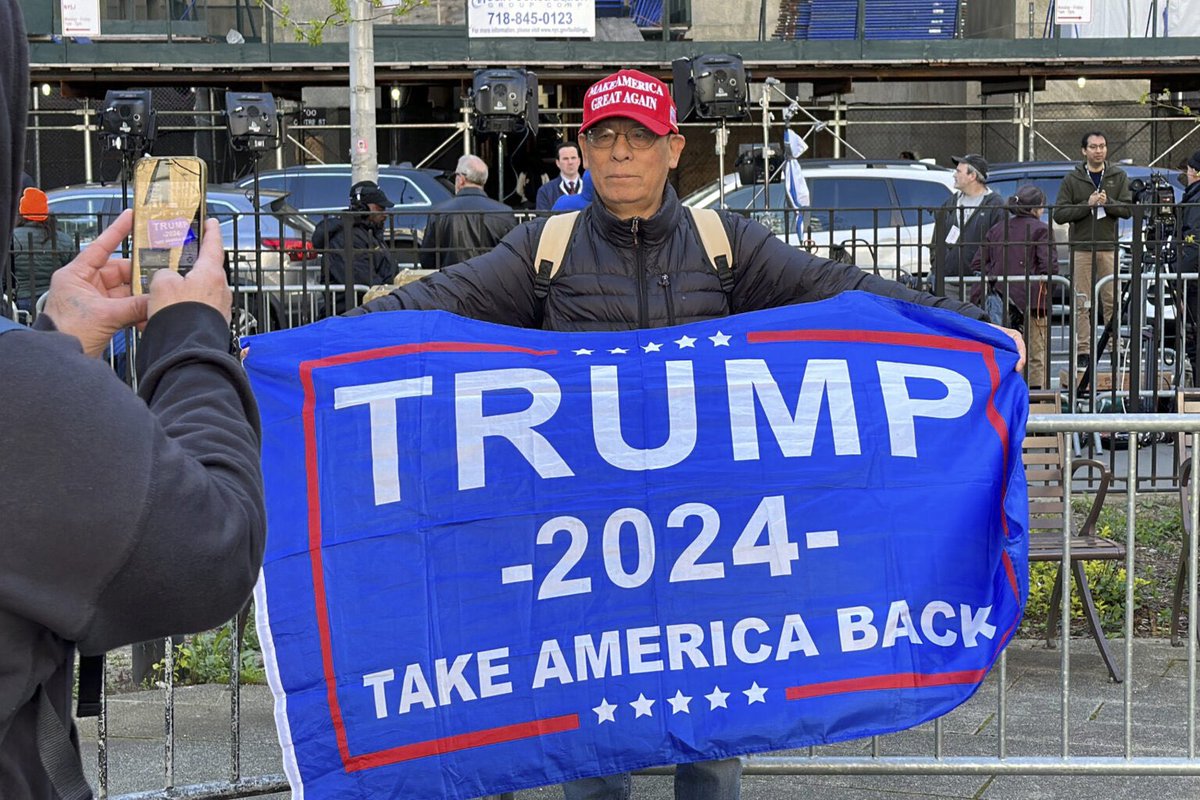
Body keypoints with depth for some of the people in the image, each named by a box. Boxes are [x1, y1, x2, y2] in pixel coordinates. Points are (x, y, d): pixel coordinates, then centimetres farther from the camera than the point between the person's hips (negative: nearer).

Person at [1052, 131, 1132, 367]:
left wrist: (1107, 203, -15)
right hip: (1081, 247, -1)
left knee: (1112, 301, -2)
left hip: (1109, 246, 1)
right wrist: (1088, 205, -12)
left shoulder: (1119, 177, 9)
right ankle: (1083, 351, 2)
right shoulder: (1072, 179, 5)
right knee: (1082, 303, -2)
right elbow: (1059, 214, -2)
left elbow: (1127, 209, 2)